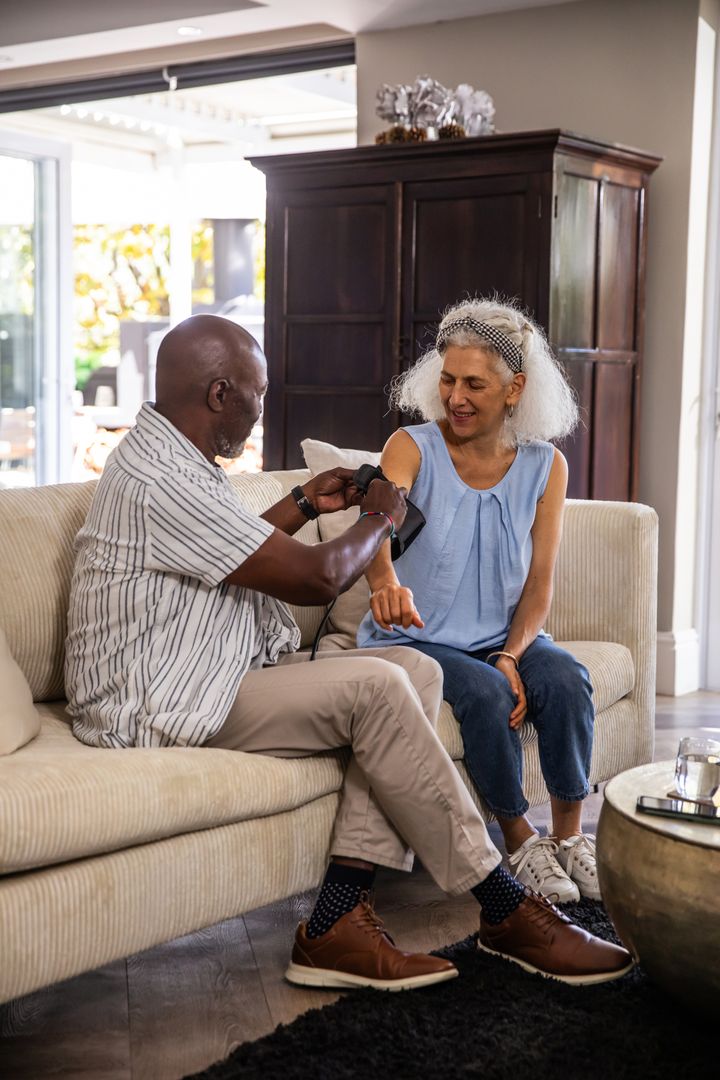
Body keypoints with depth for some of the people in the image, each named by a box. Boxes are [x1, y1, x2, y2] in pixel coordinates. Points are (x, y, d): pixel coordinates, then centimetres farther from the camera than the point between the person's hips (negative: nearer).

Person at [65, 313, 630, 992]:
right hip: (162, 709, -11)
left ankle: (336, 922, -13)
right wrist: (381, 519, -1)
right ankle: (503, 910, -10)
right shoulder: (160, 481, -21)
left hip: (219, 675, 11)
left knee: (416, 671, -6)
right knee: (375, 688, -24)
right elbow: (317, 577, -19)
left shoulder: (166, 456, 14)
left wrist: (305, 503, 27)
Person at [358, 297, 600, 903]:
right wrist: (384, 578, -53)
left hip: (504, 636, 3)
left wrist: (510, 655, -19)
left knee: (566, 679, -26)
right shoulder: (413, 448, -9)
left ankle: (570, 834, -6)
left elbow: (539, 584, -2)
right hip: (415, 637, -2)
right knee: (486, 692, -30)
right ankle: (519, 840, -7)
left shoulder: (545, 467, 1)